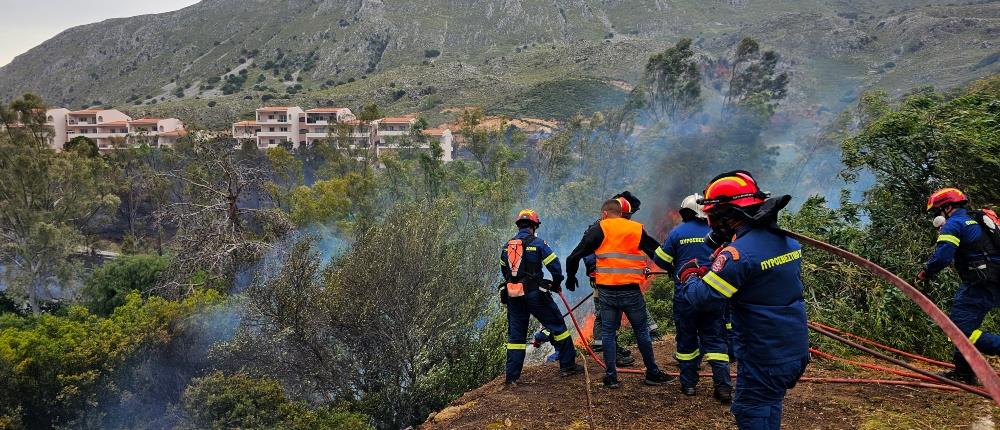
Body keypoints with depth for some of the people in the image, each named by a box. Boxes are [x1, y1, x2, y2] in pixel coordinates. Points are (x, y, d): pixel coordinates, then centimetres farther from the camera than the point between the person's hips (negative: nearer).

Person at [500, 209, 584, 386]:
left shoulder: (507, 246, 10)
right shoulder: (537, 243, -7)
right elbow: (555, 265, -9)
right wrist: (556, 283, 8)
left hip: (512, 296, 5)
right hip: (535, 294, -5)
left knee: (515, 335, 12)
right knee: (557, 326, 10)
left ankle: (511, 376, 12)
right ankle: (567, 365, 15)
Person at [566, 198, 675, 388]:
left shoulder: (599, 230, 0)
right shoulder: (637, 230, 6)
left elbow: (575, 256, -1)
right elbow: (659, 253, 14)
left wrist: (571, 277, 14)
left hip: (607, 291, -1)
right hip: (632, 291, 1)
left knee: (608, 333, 9)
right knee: (641, 331, 13)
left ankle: (611, 376, 11)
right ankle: (653, 373, 21)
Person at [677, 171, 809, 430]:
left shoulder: (739, 253, -24)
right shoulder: (787, 241, 4)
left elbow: (702, 299, -22)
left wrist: (688, 275, -1)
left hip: (764, 360, -8)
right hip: (795, 353, 8)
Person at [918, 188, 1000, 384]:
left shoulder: (953, 224, -8)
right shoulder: (979, 219, 22)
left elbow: (942, 257, -18)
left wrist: (925, 273, -3)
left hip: (981, 285, -10)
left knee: (963, 329, -11)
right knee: (964, 322, 15)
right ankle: (964, 373, 20)